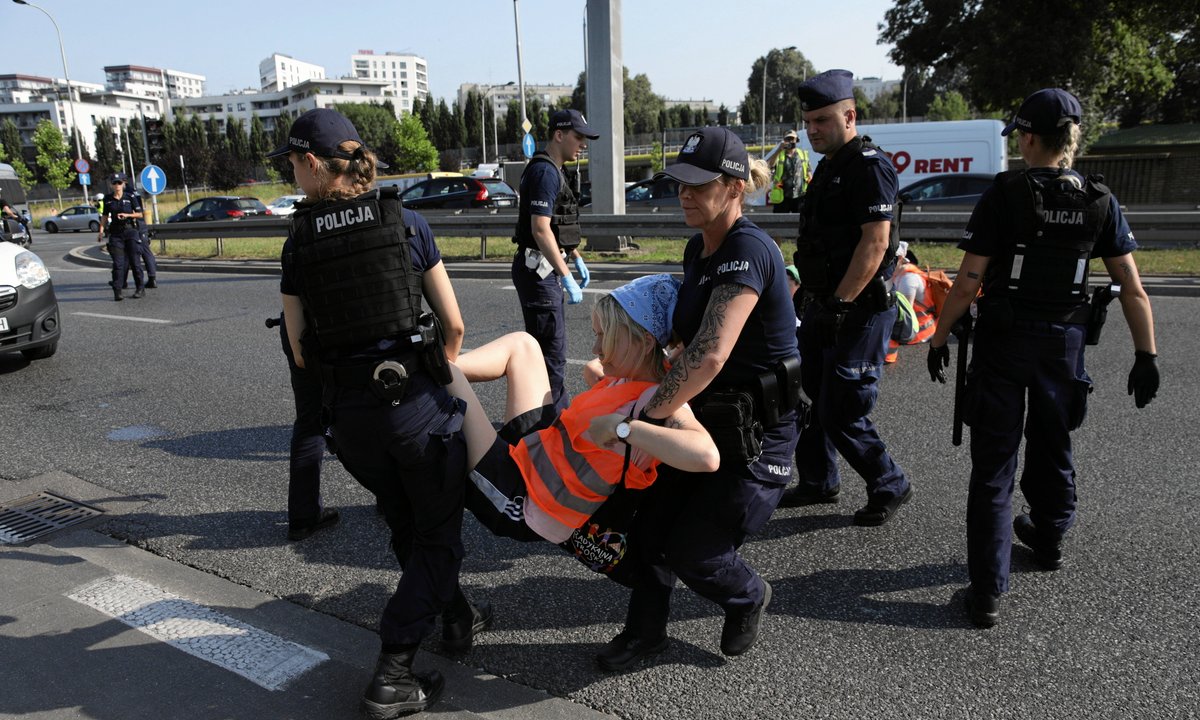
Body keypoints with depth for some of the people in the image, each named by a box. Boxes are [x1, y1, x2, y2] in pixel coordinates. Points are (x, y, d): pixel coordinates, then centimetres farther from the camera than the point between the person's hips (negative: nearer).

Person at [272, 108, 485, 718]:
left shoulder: (299, 240, -1)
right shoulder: (406, 222, -4)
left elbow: (301, 352, 2)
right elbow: (453, 325, -1)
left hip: (349, 413, 3)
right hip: (417, 400, -2)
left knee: (406, 525, 25)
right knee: (439, 531, 13)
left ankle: (456, 617, 43)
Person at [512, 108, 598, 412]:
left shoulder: (553, 171, 17)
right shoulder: (545, 171, -16)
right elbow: (540, 229, -24)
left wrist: (577, 258, 24)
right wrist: (567, 278, -26)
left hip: (543, 270, 11)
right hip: (537, 269, -11)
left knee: (549, 346, 18)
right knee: (552, 351, -7)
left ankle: (557, 412, 29)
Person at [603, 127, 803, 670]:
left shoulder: (747, 251, -26)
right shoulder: (697, 248, 4)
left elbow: (708, 356, -36)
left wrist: (646, 416, -28)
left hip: (757, 432, -8)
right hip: (707, 419, 8)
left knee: (691, 550, -1)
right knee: (650, 520, 8)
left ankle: (748, 597, 32)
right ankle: (645, 630, 29)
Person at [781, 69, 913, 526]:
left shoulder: (870, 166, -15)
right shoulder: (828, 166, 15)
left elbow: (875, 242, -23)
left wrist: (837, 305, -23)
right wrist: (807, 297, 17)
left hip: (858, 312, -9)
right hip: (820, 307, 10)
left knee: (841, 413, -5)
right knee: (811, 399, 15)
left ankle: (889, 487, 16)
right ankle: (817, 483, 30)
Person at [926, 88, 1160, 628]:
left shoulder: (1004, 194, -12)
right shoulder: (1100, 202, 0)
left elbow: (969, 281, -14)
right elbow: (1132, 289, -1)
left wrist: (939, 338, -4)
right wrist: (1146, 355, 6)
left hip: (1003, 341, -4)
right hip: (1064, 343, 4)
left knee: (994, 464, 1)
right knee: (1052, 447, 24)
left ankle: (988, 590, 1)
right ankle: (1049, 540, 48)